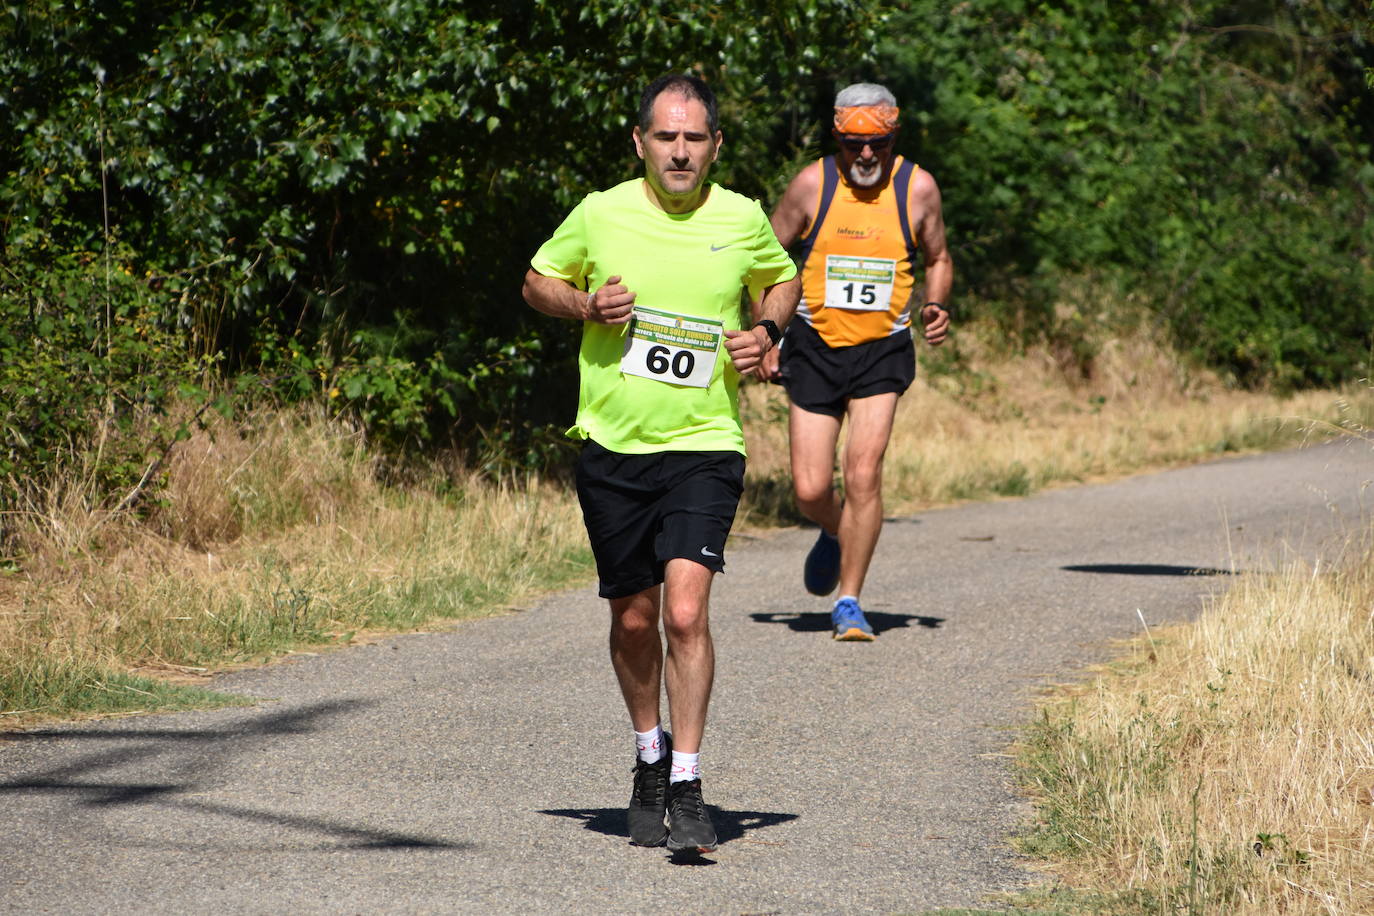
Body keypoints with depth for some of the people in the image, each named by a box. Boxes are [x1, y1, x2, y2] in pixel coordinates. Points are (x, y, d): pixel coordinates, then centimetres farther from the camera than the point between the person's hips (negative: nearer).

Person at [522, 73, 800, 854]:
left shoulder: (741, 220, 0)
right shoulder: (600, 214, -1)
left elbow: (784, 280, 19)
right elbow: (538, 280, 13)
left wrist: (766, 332, -1)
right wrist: (586, 307, -8)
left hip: (704, 447, -1)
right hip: (612, 445, 1)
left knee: (686, 609, -17)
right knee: (634, 620, 11)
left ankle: (688, 788, -12)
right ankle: (651, 756, 34)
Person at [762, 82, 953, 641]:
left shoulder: (917, 189, -3)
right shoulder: (812, 184, -5)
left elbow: (937, 259, 12)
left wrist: (935, 305, -8)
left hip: (882, 350, -1)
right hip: (815, 346, 1)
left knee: (863, 473, -16)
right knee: (810, 491, -2)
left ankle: (849, 603, -3)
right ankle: (835, 535, 35)